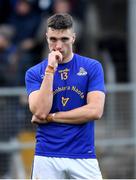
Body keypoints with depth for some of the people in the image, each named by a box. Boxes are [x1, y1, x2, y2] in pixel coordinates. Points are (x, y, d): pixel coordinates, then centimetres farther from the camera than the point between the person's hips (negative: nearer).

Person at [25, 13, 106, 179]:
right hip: (47, 157, 0)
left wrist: (50, 117, -5)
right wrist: (50, 70, -11)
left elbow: (95, 111, -7)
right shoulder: (34, 73, 5)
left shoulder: (92, 67, 3)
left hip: (83, 157, 0)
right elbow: (40, 112, -9)